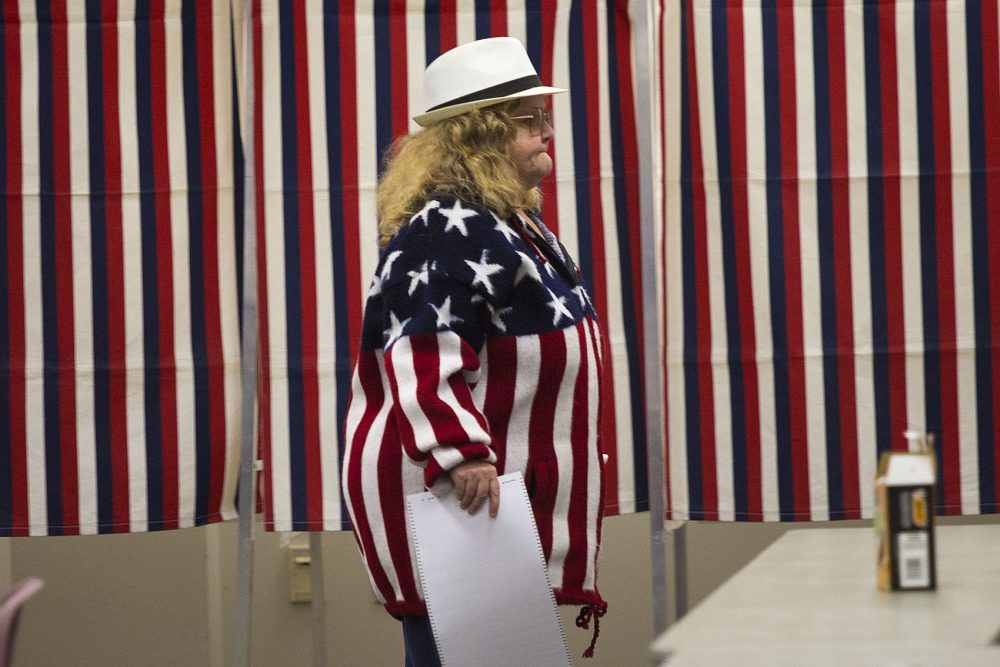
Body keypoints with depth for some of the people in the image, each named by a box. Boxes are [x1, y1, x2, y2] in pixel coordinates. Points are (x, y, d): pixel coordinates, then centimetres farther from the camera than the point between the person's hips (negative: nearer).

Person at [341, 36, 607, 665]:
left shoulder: (511, 220, 17)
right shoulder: (447, 228, -16)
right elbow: (422, 354, -26)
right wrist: (459, 452, -34)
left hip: (500, 495, 11)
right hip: (450, 493, -11)